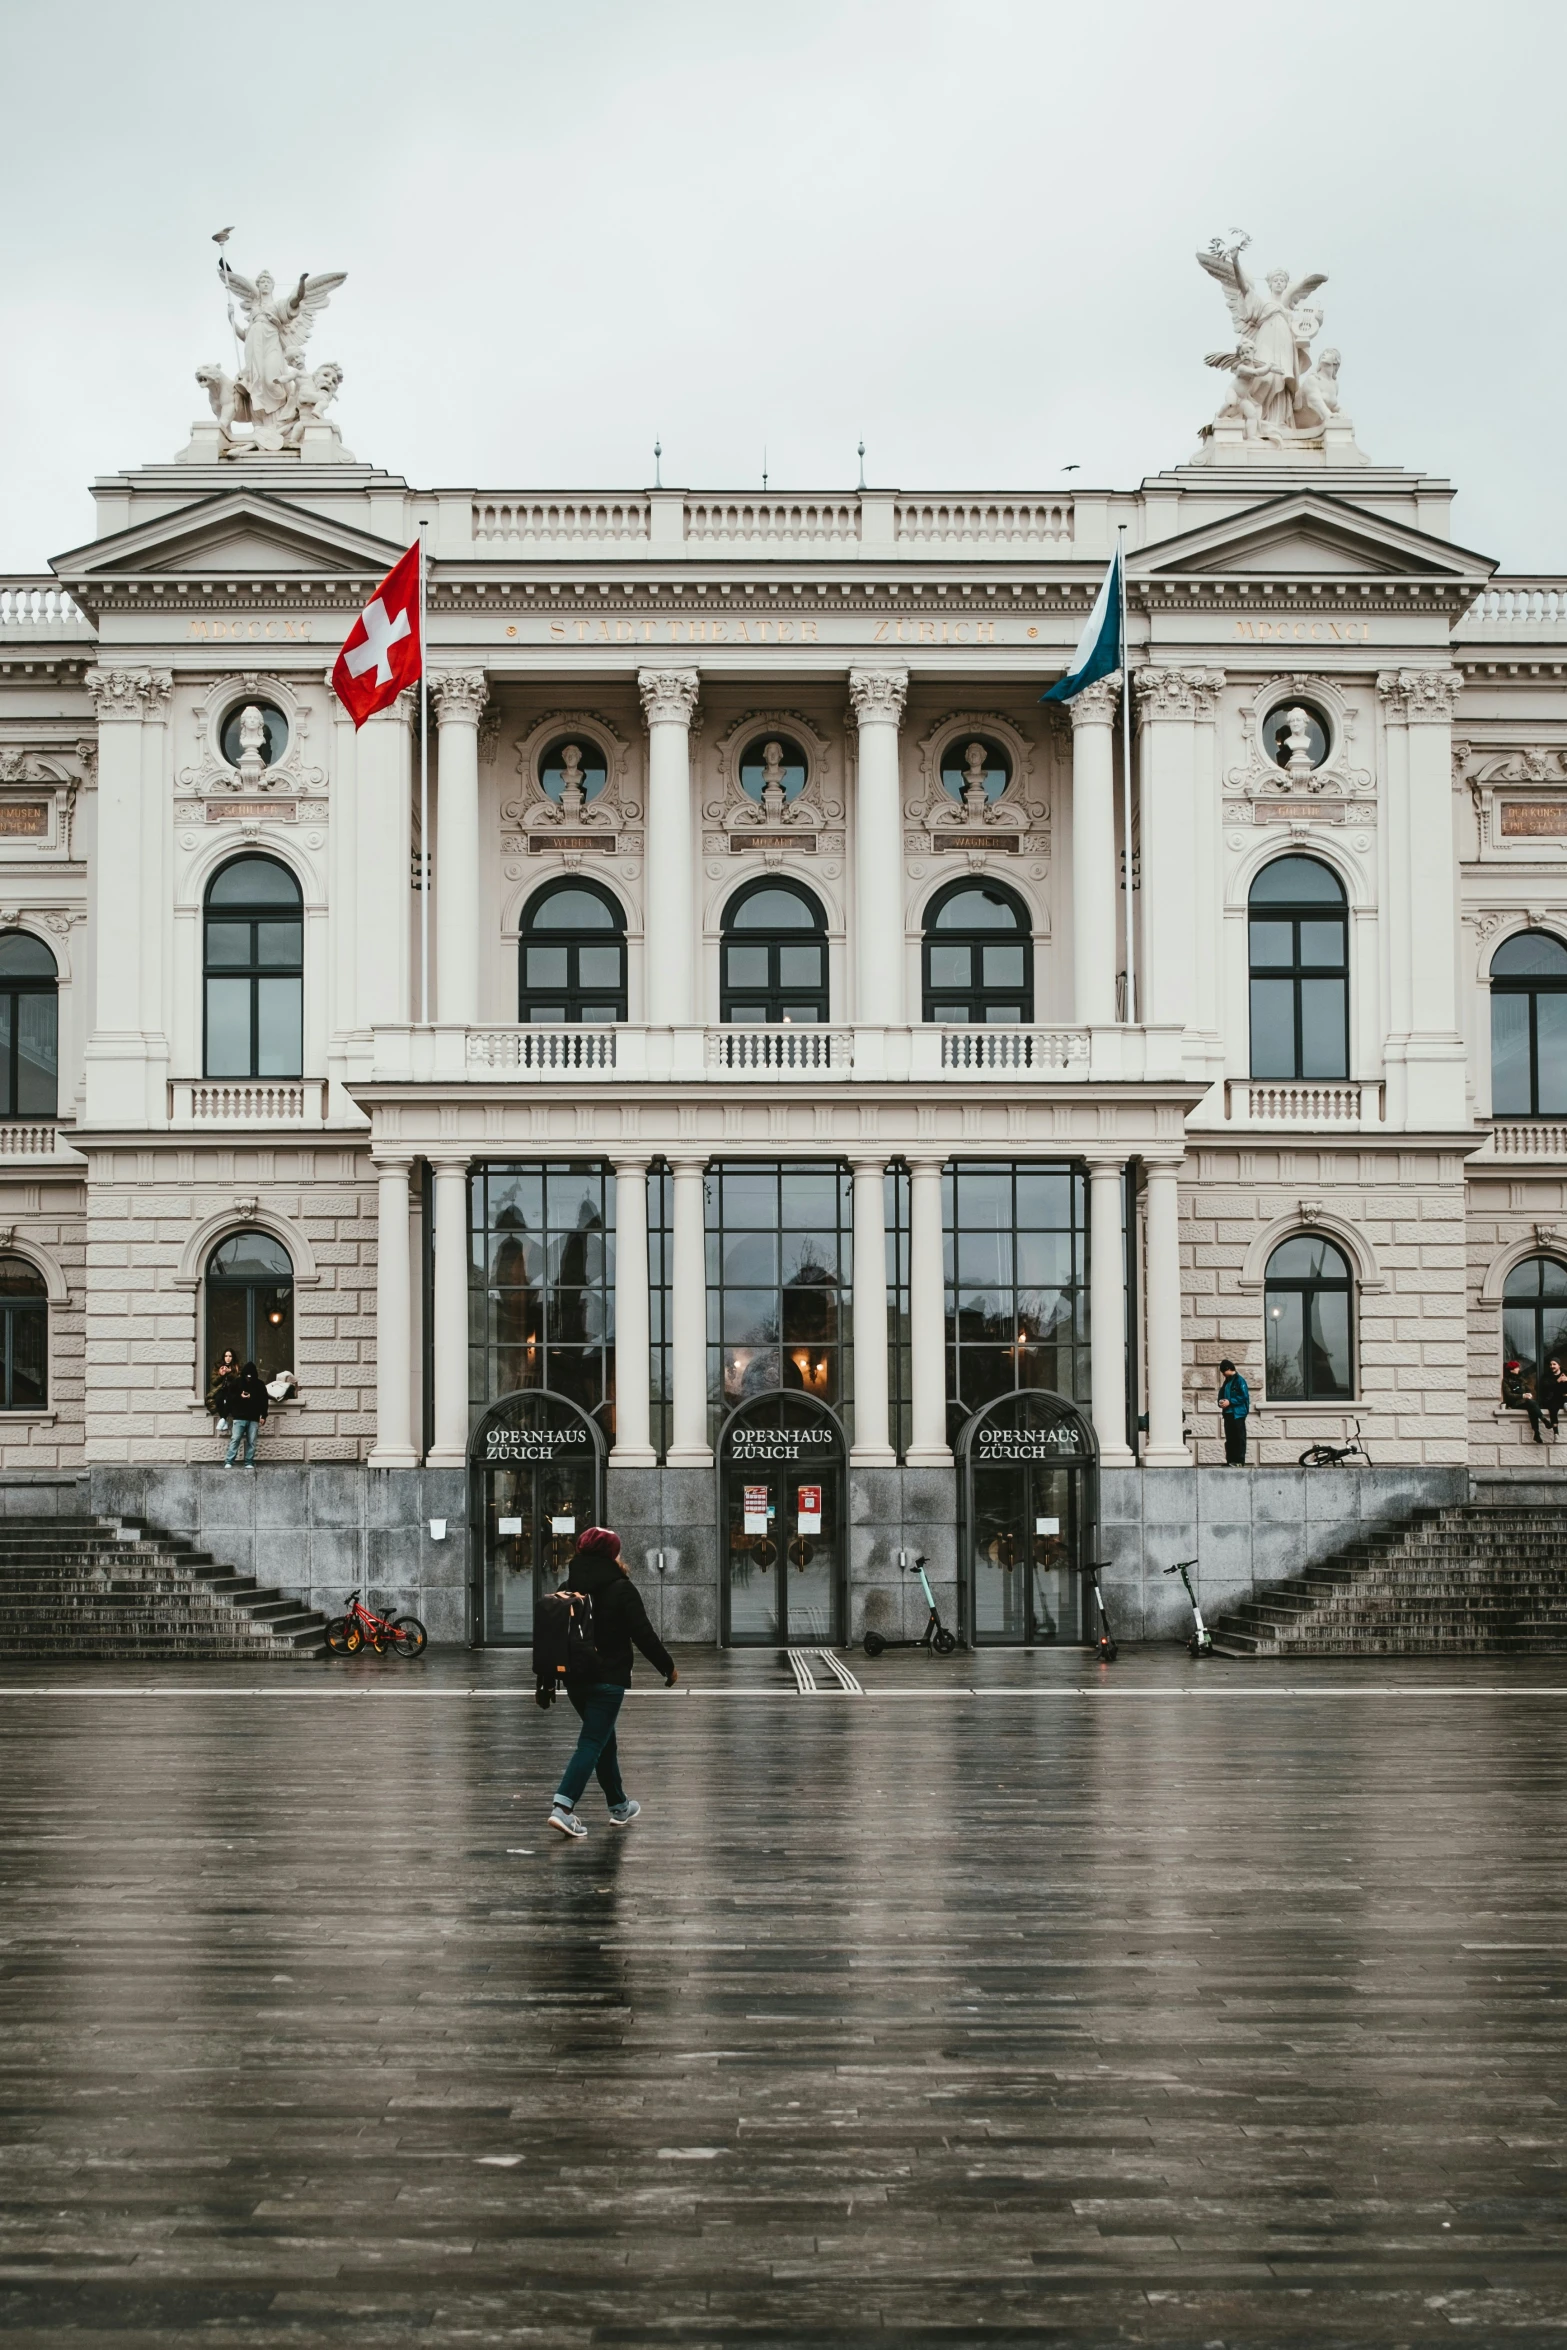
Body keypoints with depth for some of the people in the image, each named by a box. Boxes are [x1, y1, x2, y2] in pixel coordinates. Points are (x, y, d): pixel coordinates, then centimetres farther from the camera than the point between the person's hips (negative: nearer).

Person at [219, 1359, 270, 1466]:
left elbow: (264, 1400, 10)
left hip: (254, 1418, 2)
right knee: (235, 1439, -7)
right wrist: (240, 1397, -14)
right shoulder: (236, 1383, 3)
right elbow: (228, 1396, 3)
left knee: (251, 1441, 1)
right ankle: (229, 1462, -6)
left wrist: (263, 1416, 3)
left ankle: (249, 1463, 6)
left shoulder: (259, 1385, 7)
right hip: (239, 1417, -2)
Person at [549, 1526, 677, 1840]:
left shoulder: (570, 1587, 5)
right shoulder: (621, 1590, -12)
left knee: (604, 1740, 21)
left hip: (575, 1678, 7)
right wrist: (668, 1667, -1)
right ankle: (562, 1807, -19)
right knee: (593, 1742, -6)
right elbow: (644, 1635, -12)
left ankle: (619, 1806, 32)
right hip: (608, 1680, -7)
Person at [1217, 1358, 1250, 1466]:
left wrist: (1230, 1402, -18)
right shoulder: (1226, 1381, 17)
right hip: (1228, 1414, 8)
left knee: (1239, 1438, -6)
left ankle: (1240, 1461, -8)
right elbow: (1222, 1395, 23)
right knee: (1229, 1439, 8)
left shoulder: (1239, 1380, -7)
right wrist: (1221, 1402, 0)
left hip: (1238, 1414, -8)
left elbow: (1244, 1397, -14)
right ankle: (1230, 1460, 11)